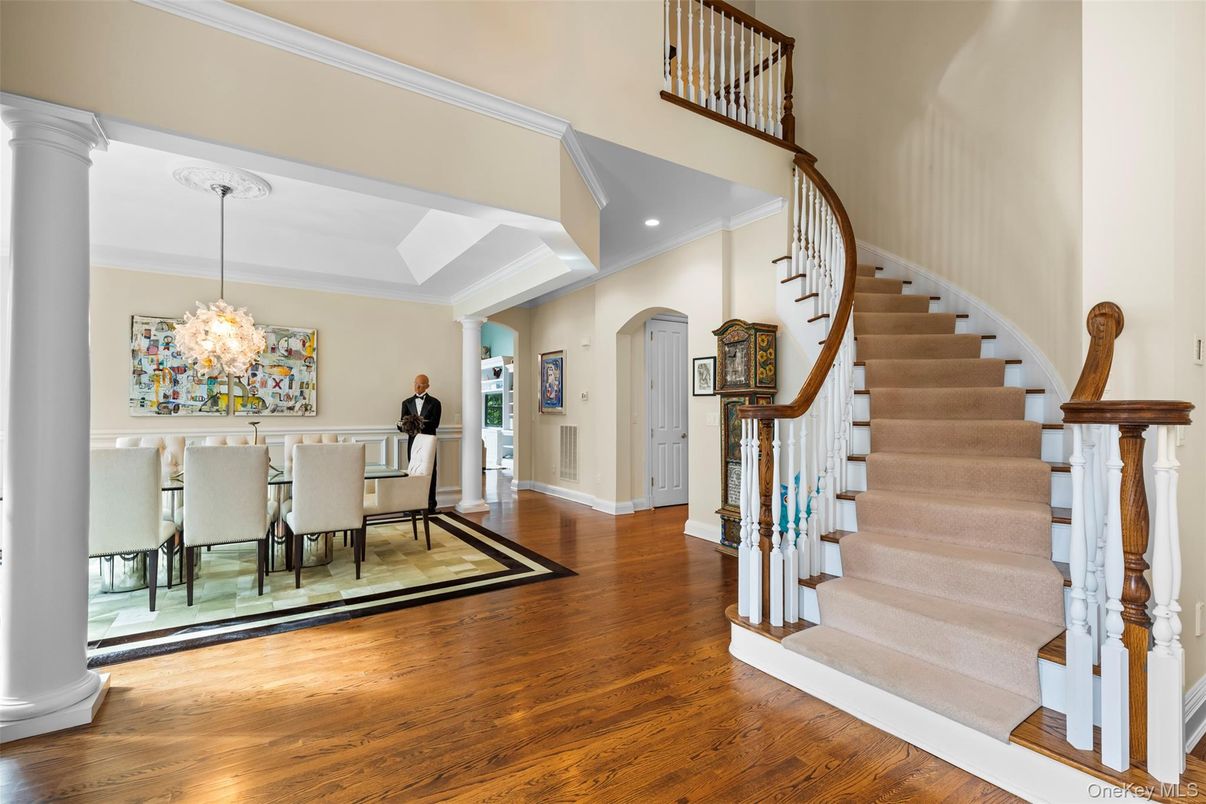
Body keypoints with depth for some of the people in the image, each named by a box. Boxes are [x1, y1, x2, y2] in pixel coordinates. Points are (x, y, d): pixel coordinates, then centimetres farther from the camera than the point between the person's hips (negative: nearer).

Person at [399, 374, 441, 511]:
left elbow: (435, 423, -7)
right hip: (413, 442, 3)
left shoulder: (434, 402, 4)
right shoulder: (407, 402, 13)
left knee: (430, 473, 0)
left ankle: (430, 504, 6)